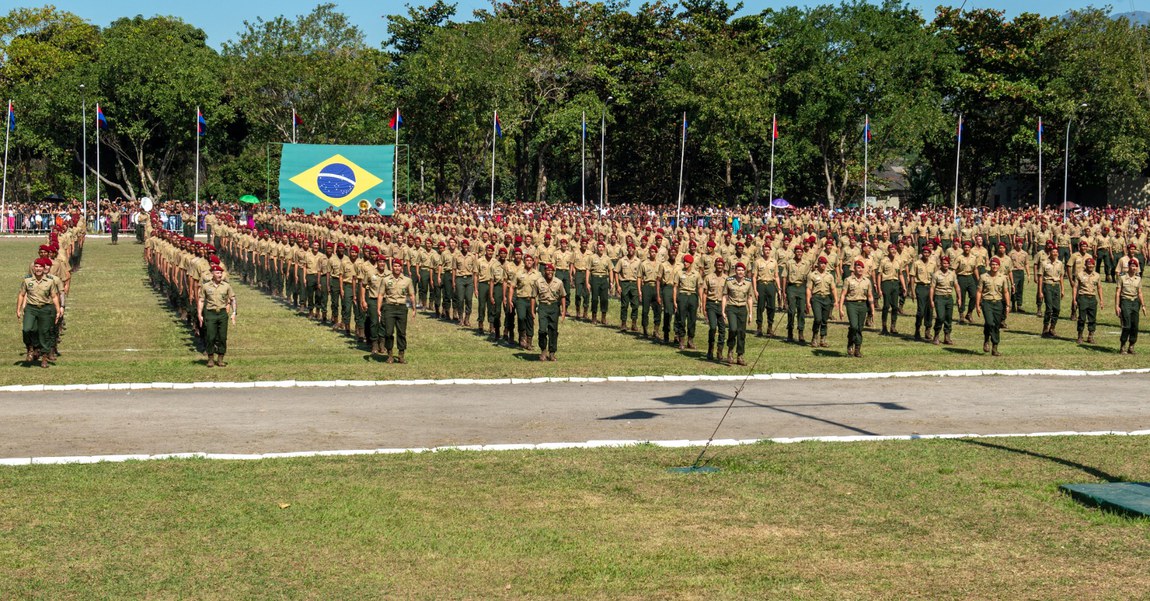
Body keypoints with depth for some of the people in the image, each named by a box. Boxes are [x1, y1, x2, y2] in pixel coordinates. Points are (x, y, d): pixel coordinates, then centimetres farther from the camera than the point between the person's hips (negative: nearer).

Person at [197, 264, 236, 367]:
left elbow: (232, 299, 9)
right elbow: (201, 301, 7)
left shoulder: (226, 286, 5)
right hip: (210, 313, -1)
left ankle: (220, 359, 11)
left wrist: (233, 313, 0)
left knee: (222, 337, 1)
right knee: (210, 337, -4)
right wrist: (200, 315, 0)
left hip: (222, 313, 1)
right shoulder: (206, 286, 3)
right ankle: (210, 359, 9)